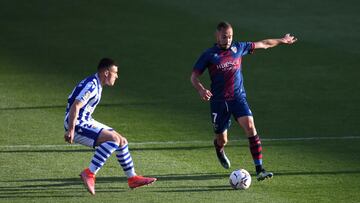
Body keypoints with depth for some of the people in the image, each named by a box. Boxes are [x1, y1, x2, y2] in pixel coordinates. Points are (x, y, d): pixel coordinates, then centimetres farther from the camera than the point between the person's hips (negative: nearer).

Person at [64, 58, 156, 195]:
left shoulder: (96, 85, 13)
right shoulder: (91, 86, -19)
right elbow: (75, 107, -27)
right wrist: (70, 131, -32)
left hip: (86, 123, 10)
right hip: (77, 126, -10)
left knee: (121, 141, 12)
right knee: (114, 139, -25)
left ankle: (132, 178, 24)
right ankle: (89, 174, -25)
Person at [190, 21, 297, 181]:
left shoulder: (238, 48, 6)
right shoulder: (209, 55, -2)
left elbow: (263, 44, 19)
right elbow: (194, 76, -3)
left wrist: (282, 41, 27)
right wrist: (201, 90, -23)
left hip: (238, 98, 1)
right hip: (219, 101, -1)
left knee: (250, 127, -22)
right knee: (222, 140, 6)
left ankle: (259, 169, -22)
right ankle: (219, 150, 48)